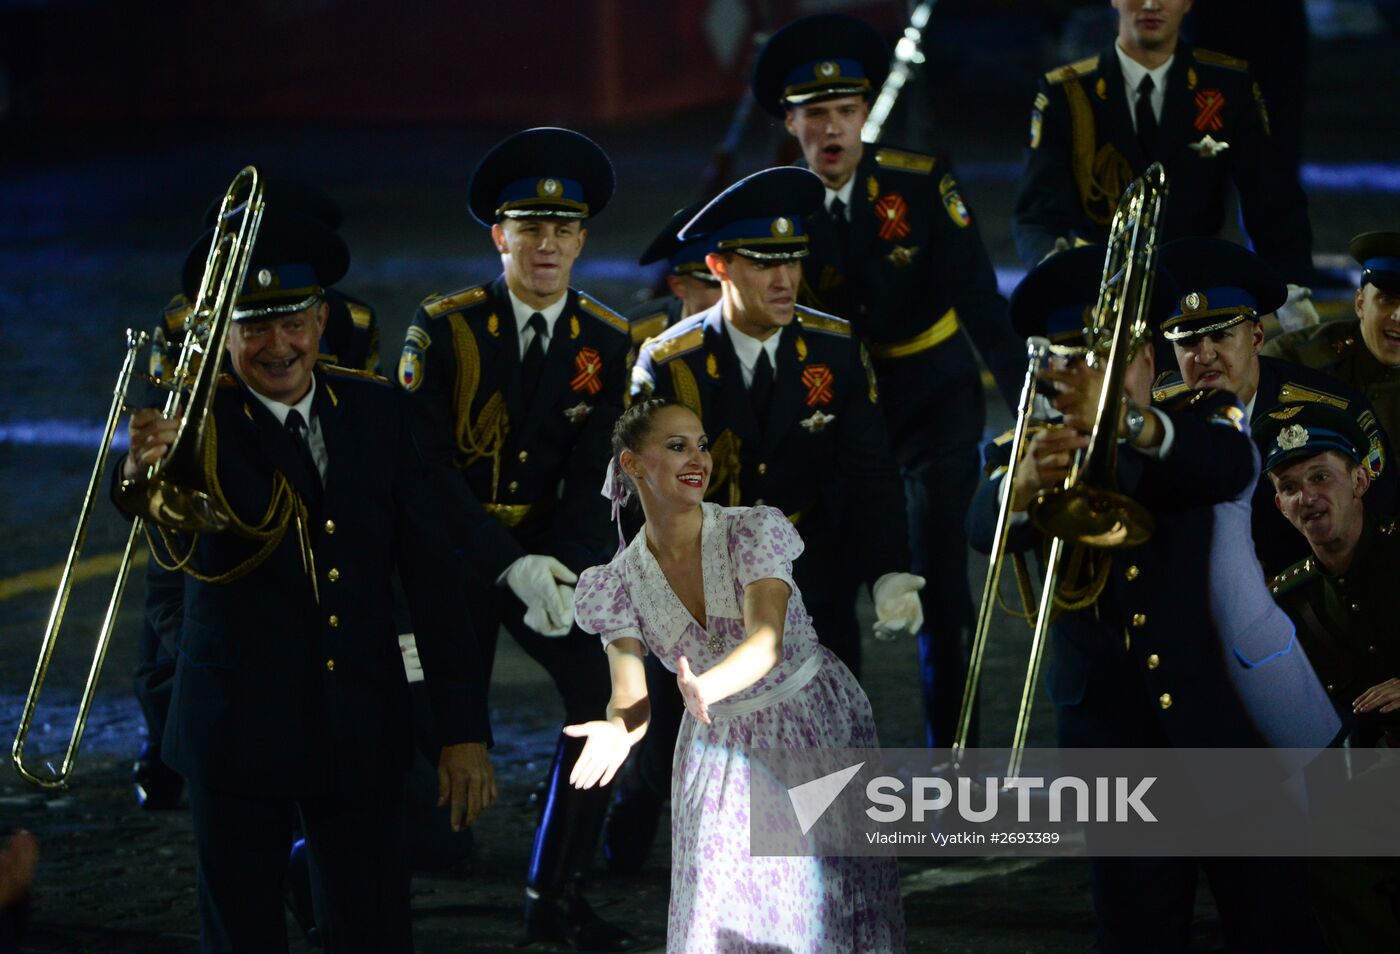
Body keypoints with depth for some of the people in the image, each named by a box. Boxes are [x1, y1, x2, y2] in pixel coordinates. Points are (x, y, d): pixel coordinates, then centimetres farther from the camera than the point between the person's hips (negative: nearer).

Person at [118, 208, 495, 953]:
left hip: (363, 735, 3)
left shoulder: (376, 412, 1)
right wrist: (142, 477, -56)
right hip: (239, 732, -3)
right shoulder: (198, 422, -10)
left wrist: (463, 727, -2)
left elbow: (431, 576, 2)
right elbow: (180, 538, -32)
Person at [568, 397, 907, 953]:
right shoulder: (617, 584, -9)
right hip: (722, 747, 2)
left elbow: (766, 641, -32)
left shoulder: (754, 531, -18)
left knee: (822, 904, -1)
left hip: (817, 724, -2)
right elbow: (630, 700, -15)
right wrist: (616, 731, -41)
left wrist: (705, 689, -53)